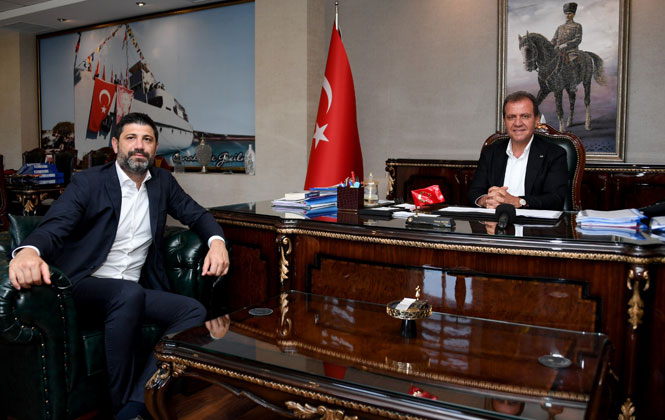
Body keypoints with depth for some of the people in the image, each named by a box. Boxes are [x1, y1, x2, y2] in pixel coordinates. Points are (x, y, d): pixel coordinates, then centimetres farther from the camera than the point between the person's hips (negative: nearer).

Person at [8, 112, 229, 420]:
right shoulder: (88, 182, -5)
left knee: (194, 311, -20)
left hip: (134, 292, 5)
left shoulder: (162, 182, 9)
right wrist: (28, 251, -43)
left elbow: (196, 214, 14)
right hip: (85, 285, -4)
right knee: (130, 294, -37)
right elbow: (53, 227, -17)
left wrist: (216, 241, -11)